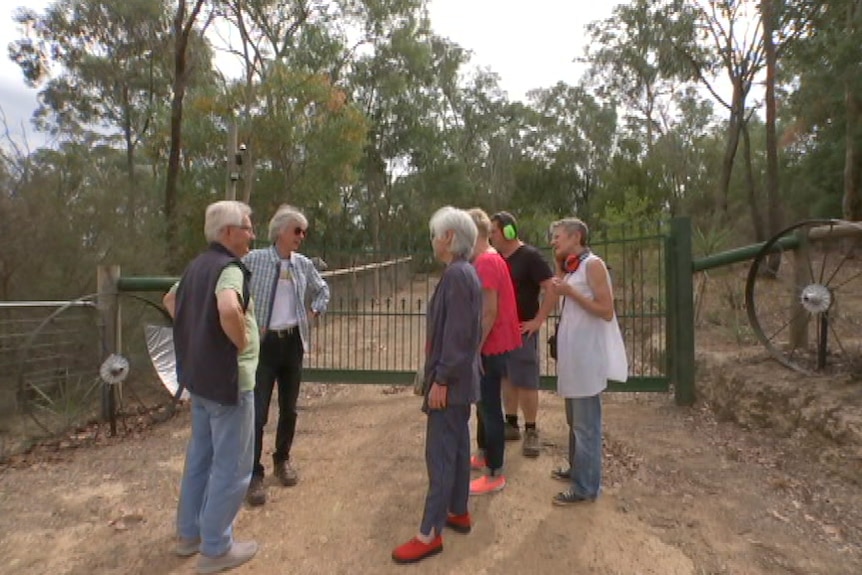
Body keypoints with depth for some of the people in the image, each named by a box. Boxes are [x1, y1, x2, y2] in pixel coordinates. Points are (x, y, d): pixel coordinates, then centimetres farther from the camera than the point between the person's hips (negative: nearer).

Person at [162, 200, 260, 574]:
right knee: (231, 466, 4)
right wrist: (242, 341, -21)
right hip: (228, 378, -10)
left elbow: (170, 301, 26)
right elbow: (229, 310, -40)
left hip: (199, 375, 10)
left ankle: (189, 533, 36)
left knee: (200, 456, 21)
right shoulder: (229, 267, -20)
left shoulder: (198, 265, 10)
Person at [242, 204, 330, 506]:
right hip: (264, 343, -4)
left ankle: (282, 459, 34)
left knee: (289, 408, 14)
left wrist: (315, 312, 8)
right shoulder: (254, 260, -10)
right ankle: (254, 474, 15)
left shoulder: (303, 264, 3)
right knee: (258, 411, -1)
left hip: (293, 342, 4)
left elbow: (322, 289, 20)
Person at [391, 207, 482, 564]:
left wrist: (441, 379, -20)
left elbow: (457, 334, -24)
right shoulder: (465, 272, 11)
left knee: (439, 454, -1)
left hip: (451, 380, -10)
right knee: (457, 448, 18)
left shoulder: (456, 274, -20)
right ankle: (458, 512, 33)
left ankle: (430, 534, 10)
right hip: (461, 377, 10)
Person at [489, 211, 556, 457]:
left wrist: (537, 321, -18)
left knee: (526, 382, 0)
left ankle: (531, 431, 13)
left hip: (522, 330, -7)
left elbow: (552, 289, -16)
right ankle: (511, 424, 25)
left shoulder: (530, 256, -11)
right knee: (506, 379, 13)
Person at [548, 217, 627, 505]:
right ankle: (577, 469, 35)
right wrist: (559, 265, 7)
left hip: (587, 352, -9)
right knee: (575, 419, 20)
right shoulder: (572, 266, 12)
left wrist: (570, 292, -19)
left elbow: (607, 311, -17)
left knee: (586, 422, 1)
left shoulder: (593, 264, -13)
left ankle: (586, 486, 12)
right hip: (572, 350, 9)